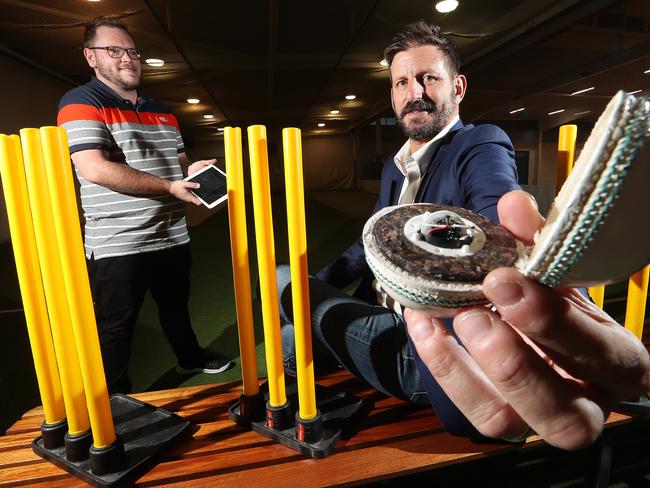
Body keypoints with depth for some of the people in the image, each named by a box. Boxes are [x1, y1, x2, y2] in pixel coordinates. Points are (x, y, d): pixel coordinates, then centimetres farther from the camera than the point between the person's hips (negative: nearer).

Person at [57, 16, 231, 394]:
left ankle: (190, 357, 47)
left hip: (172, 236, 7)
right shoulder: (82, 103, -9)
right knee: (116, 327, 8)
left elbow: (178, 161, 23)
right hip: (118, 245, -7)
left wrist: (192, 171, -2)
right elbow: (95, 169, -22)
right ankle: (116, 399, 28)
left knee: (176, 305, 24)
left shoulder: (162, 113, 14)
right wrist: (170, 188, -22)